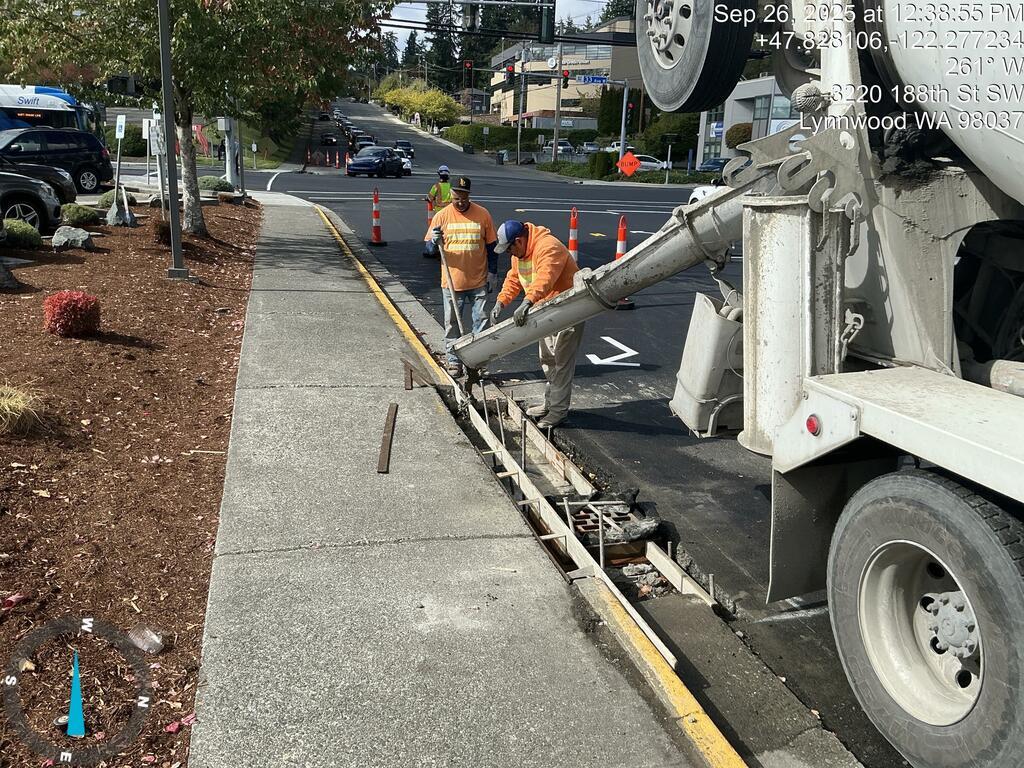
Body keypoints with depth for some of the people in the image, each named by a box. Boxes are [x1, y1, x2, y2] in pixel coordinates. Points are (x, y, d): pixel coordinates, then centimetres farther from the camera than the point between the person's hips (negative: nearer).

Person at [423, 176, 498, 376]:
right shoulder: (442, 216, -2)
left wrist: (493, 273, 4)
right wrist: (434, 242, -23)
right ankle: (454, 361, 18)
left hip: (478, 281, 0)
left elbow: (491, 246, 5)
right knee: (452, 324, 7)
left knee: (481, 321, 6)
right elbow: (428, 247, 0)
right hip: (452, 282, 0)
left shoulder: (483, 214, -2)